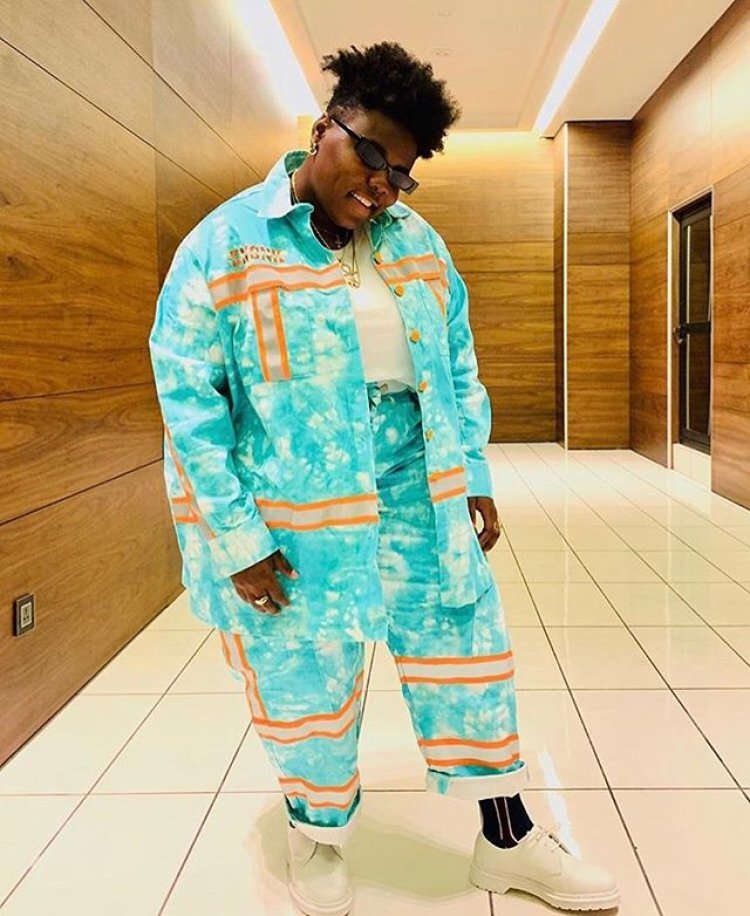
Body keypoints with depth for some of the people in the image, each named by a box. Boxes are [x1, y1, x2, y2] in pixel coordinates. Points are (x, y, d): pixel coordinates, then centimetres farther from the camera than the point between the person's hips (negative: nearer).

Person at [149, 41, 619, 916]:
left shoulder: (417, 243, 6)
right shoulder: (225, 242, -8)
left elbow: (457, 366, 13)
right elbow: (188, 398, -11)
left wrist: (474, 476, 7)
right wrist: (236, 536, -15)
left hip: (420, 493, 5)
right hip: (297, 515, -4)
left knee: (465, 652, 12)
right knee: (309, 681, 10)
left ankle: (507, 841, 33)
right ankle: (315, 835, 40)